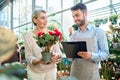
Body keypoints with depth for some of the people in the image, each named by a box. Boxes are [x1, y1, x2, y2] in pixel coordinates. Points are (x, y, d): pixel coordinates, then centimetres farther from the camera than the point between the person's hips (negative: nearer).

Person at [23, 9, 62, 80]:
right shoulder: (28, 36, -8)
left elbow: (59, 52, -2)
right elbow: (28, 57, -11)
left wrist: (57, 55, -24)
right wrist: (39, 60, -30)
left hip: (51, 70, 2)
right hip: (35, 72, -2)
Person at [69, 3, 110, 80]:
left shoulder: (98, 32, -2)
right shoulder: (73, 35, 10)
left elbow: (106, 53, -5)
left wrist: (91, 55, -22)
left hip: (91, 74, -3)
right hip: (74, 73, 3)